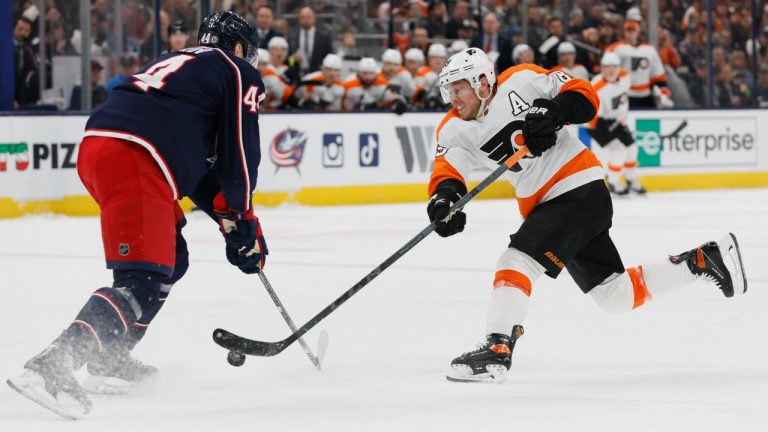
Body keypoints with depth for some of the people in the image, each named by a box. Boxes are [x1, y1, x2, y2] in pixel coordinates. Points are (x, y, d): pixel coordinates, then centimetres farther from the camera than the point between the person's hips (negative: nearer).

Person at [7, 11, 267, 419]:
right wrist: (242, 222, 16)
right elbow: (240, 155, 4)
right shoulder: (240, 75, 11)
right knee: (144, 280, -14)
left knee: (171, 260, 25)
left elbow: (195, 160, 34)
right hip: (134, 160, -9)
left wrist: (225, 211, 31)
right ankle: (52, 366, -31)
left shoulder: (175, 64, 35)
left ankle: (109, 360, 21)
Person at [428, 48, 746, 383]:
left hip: (580, 191, -8)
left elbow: (585, 96, -7)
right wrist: (444, 197, -30)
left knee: (516, 260, -22)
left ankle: (497, 349, -25)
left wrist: (555, 111, -26)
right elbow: (447, 171, -9)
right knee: (616, 296, 11)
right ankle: (705, 259, 21)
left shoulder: (520, 81, -11)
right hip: (543, 203, 8)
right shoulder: (454, 130, 4)